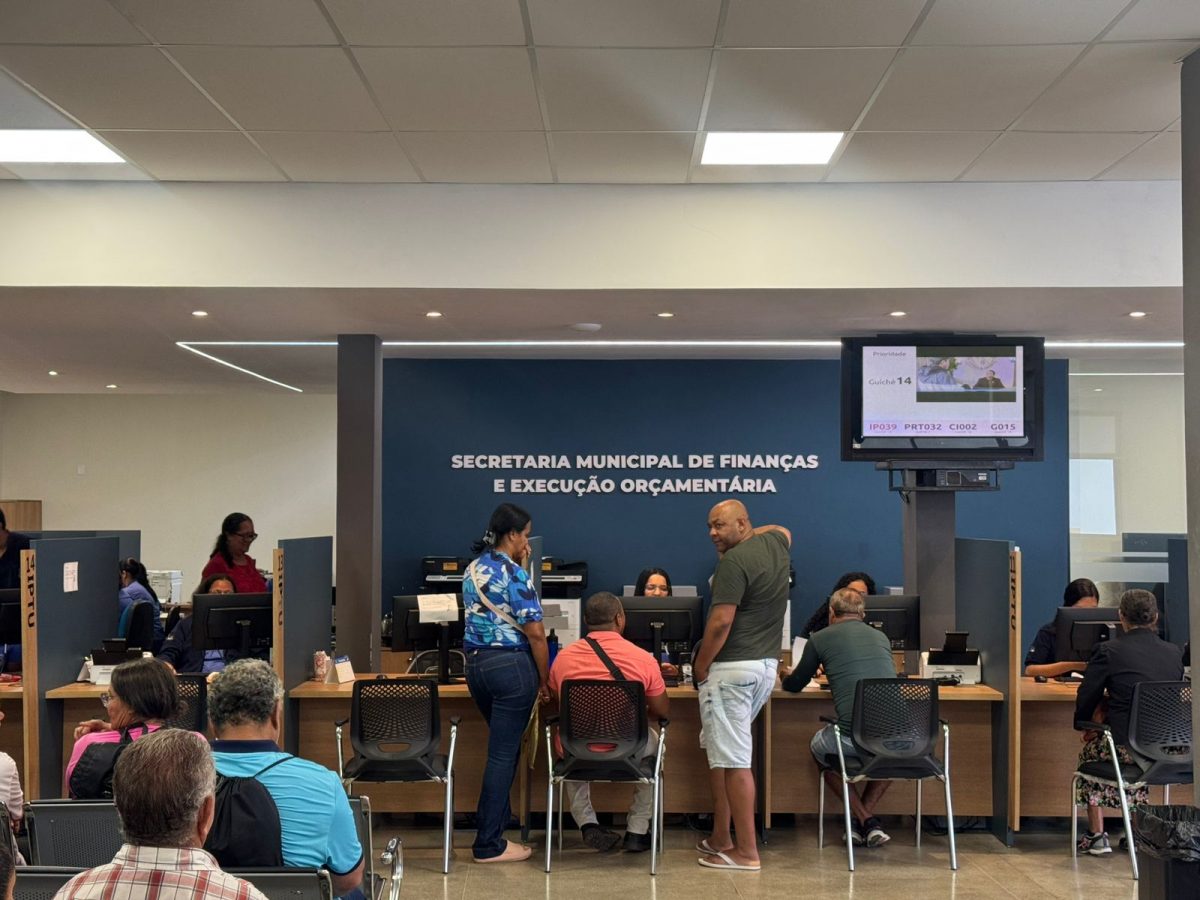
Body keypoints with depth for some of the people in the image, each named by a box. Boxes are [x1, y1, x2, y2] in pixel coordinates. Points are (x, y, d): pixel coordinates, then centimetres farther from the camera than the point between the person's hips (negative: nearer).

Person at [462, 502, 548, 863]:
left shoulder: (473, 570, 10)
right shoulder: (514, 575, -15)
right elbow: (535, 633, -15)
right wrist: (545, 681, -6)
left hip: (476, 664, 9)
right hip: (510, 667, -9)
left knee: (503, 745, 24)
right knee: (503, 753, -2)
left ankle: (496, 817, 34)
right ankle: (489, 844, 3)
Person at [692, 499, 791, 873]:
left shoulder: (734, 561, -16)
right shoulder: (775, 542, 10)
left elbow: (720, 623, -19)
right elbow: (781, 529, 37)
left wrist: (700, 666, -8)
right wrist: (750, 533, 27)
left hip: (732, 668, -9)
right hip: (767, 664, 9)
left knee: (733, 760, -4)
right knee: (719, 748, 18)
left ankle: (746, 852, -1)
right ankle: (720, 837, 22)